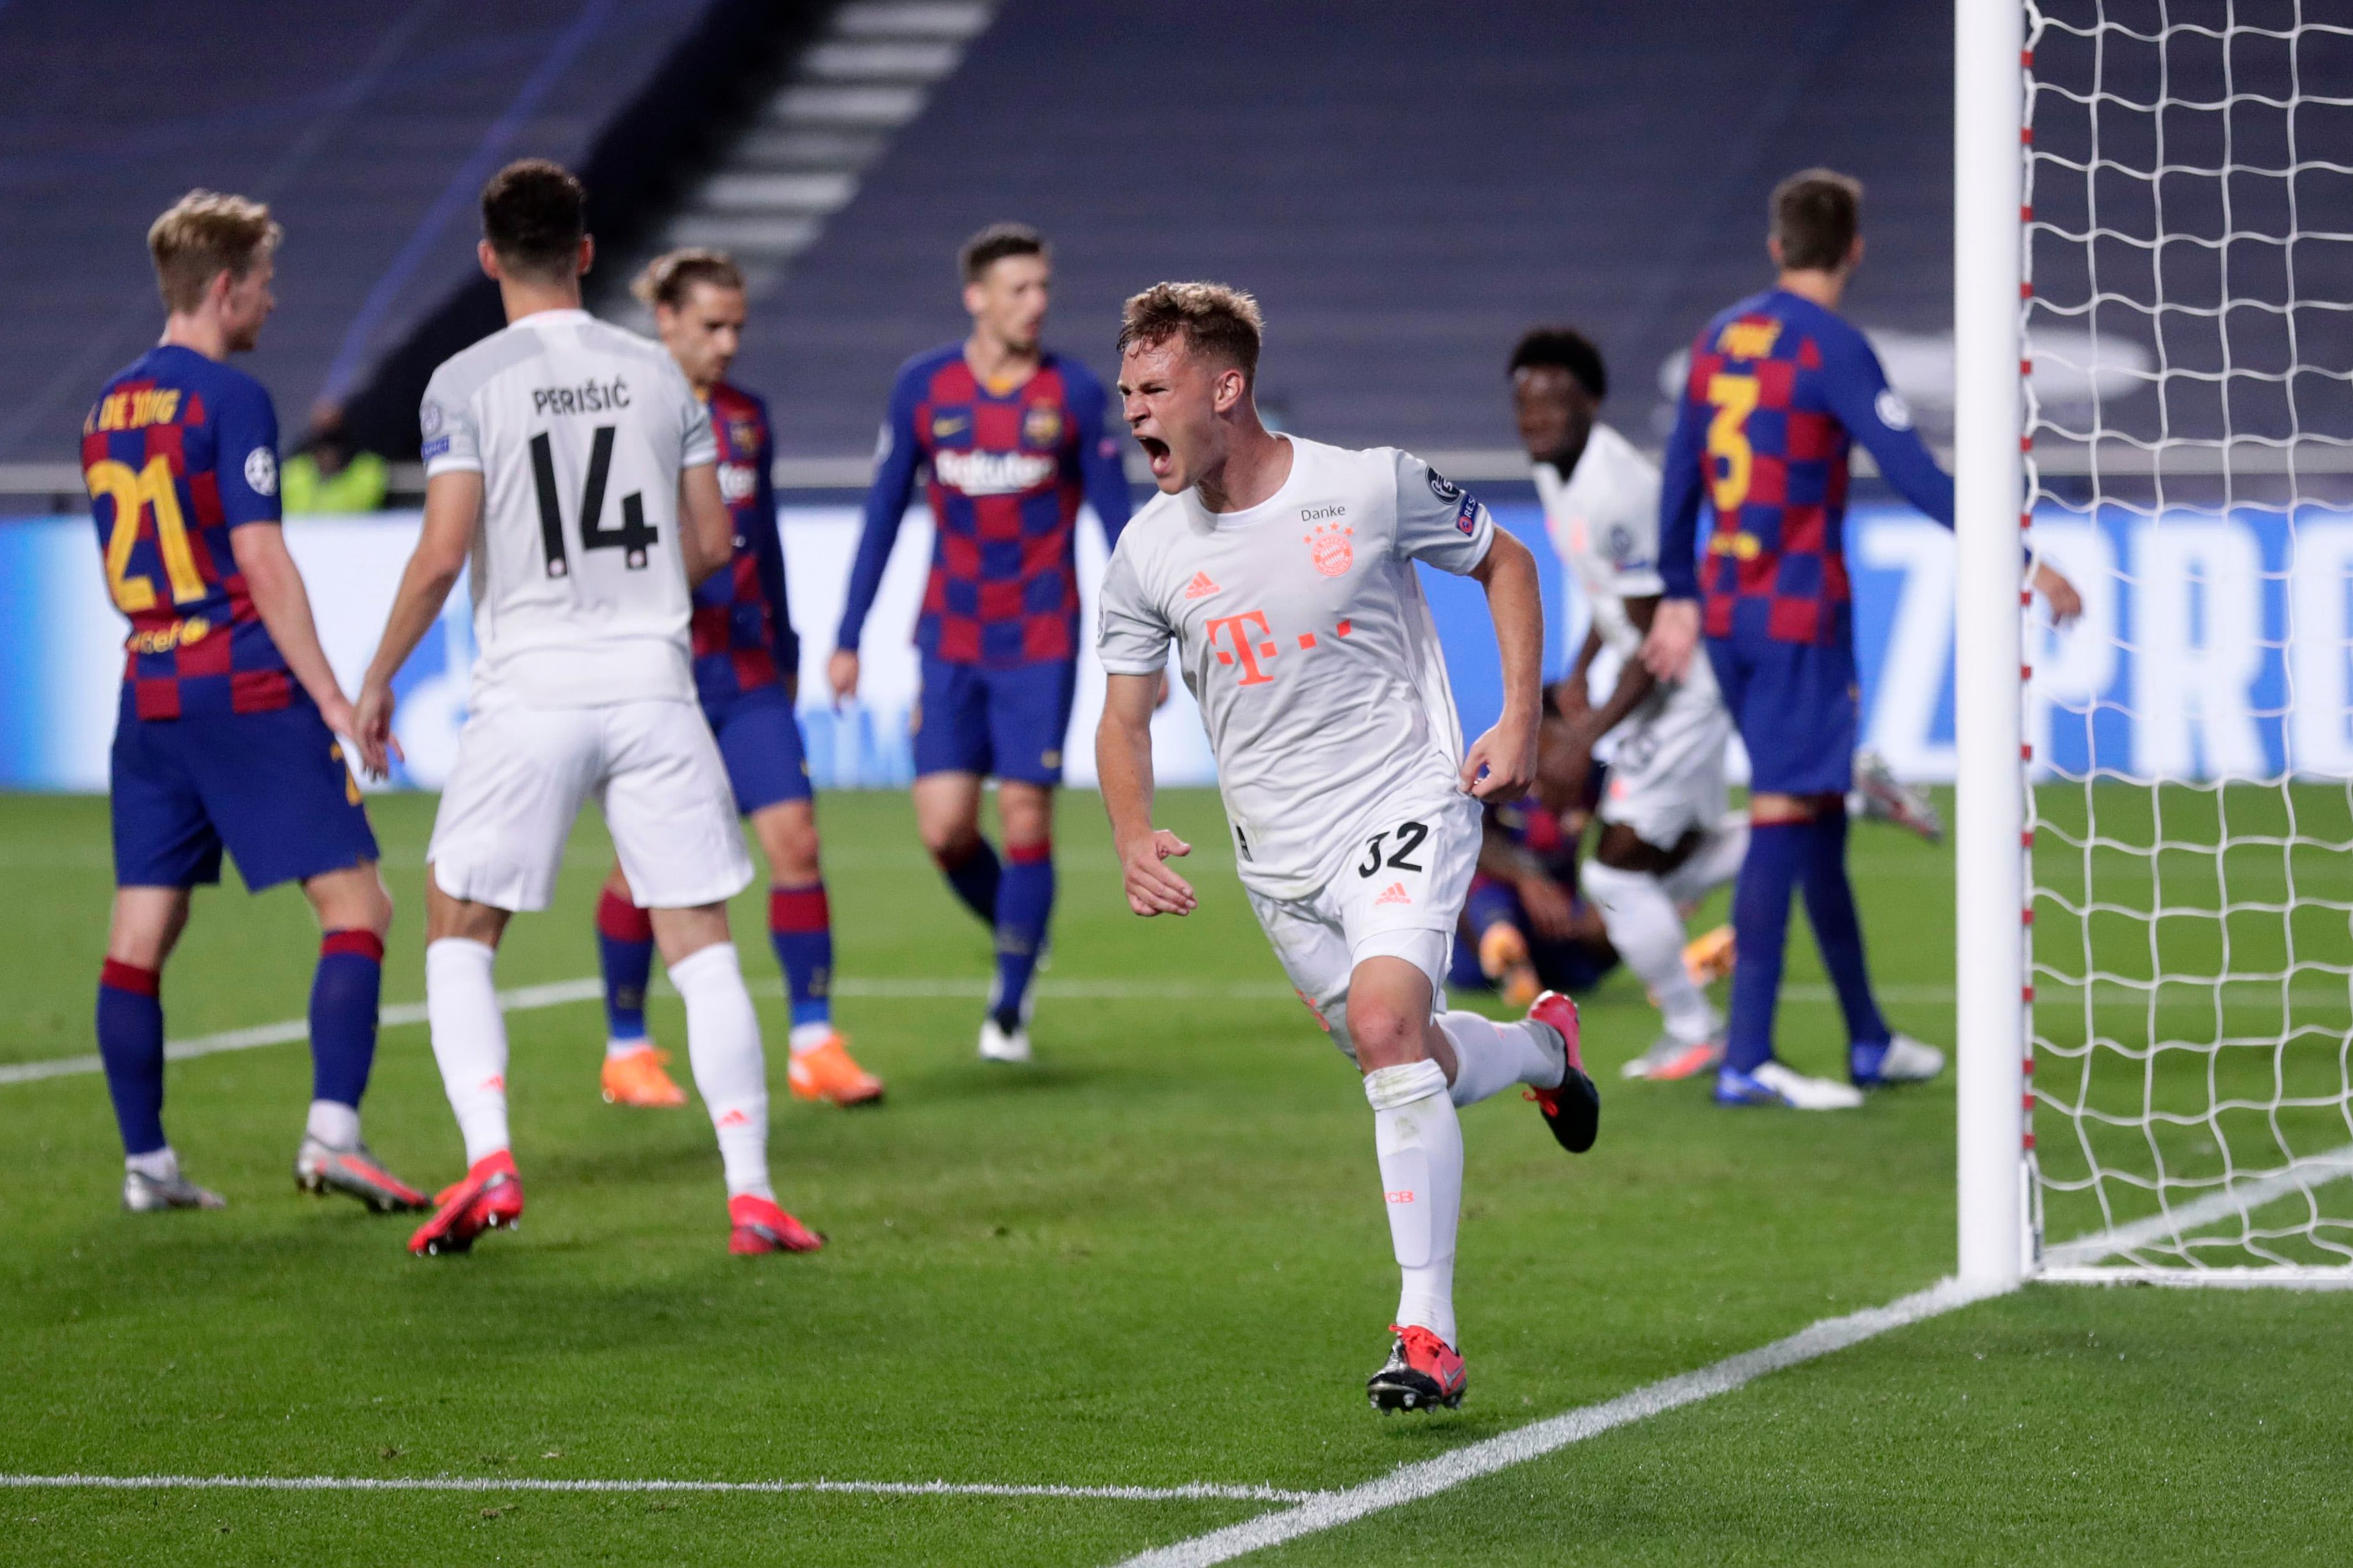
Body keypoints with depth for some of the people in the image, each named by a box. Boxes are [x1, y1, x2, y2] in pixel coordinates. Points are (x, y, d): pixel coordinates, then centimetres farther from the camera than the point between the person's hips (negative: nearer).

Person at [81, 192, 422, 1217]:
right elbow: (262, 564, -14)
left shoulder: (108, 410, 13)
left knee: (141, 933, 7)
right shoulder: (229, 400, -10)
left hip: (149, 697, 8)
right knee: (356, 904, -4)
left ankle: (145, 1163, 9)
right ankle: (332, 1133, -15)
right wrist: (334, 700, -12)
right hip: (247, 691, -8)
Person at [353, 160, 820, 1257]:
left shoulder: (466, 384, -4)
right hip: (654, 684, 3)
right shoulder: (657, 374, 7)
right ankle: (750, 1193, -3)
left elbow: (442, 556, -10)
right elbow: (710, 541, 11)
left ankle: (489, 1160, -6)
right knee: (702, 946, 5)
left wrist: (377, 682, 2)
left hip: (530, 695, -2)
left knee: (457, 935, 11)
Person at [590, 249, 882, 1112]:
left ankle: (813, 1045, -4)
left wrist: (783, 648, 20)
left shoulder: (746, 417, 11)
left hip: (747, 675, 5)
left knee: (795, 840, -7)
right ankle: (626, 1050, 17)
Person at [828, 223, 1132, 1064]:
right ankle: (1017, 937, 23)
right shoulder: (923, 387, 0)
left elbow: (1117, 521, 0)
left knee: (1026, 819, -5)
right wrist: (847, 639, 5)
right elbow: (884, 513, 6)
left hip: (1041, 644, -1)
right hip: (951, 640, 1)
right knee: (944, 826, -6)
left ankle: (1009, 1010, 7)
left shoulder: (1075, 393, -4)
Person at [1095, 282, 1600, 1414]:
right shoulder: (1148, 553, -3)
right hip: (1278, 854, 5)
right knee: (1409, 1064, 13)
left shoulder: (1372, 487, -13)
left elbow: (1502, 560, 4)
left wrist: (1521, 721, -4)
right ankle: (1541, 1045, 50)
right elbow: (1124, 719, 6)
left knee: (1384, 1026, -25)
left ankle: (1427, 1337, -21)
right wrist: (1134, 837, -13)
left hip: (1406, 810, -5)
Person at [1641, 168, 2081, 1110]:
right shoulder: (1831, 348, -12)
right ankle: (1747, 1060, -12)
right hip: (1800, 611, -8)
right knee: (1785, 818, -8)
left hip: (1726, 609, 8)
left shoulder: (1721, 338, 11)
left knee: (1819, 817, 16)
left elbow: (1679, 478, 17)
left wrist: (1680, 598, 26)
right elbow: (1915, 474, -17)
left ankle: (1868, 1040, 23)